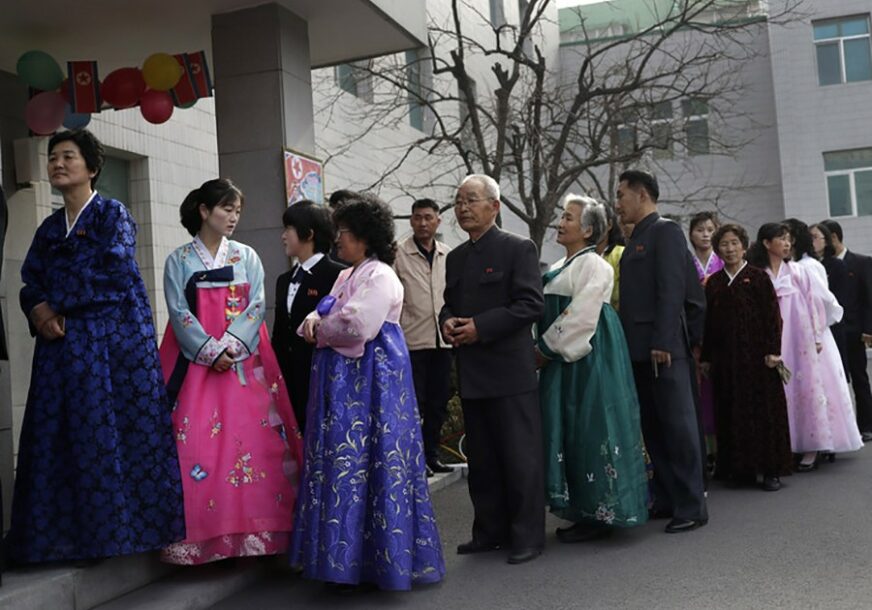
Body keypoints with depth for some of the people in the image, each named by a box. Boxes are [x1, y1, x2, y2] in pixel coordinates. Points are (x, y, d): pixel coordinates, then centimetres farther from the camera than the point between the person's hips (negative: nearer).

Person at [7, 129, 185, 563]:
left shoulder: (114, 215, 0)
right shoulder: (49, 228, 17)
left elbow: (113, 273, -13)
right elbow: (32, 283, 10)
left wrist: (58, 307, -7)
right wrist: (39, 310, -12)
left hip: (117, 340, -6)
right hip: (65, 346, 6)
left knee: (118, 431, -5)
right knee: (64, 436, 4)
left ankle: (127, 524, 3)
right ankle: (74, 532, 11)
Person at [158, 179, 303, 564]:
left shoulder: (247, 257, 11)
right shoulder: (179, 261, 6)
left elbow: (257, 306, 1)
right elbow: (179, 313, -3)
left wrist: (230, 346, -13)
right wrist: (211, 351, -14)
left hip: (244, 361, 1)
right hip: (196, 362, -1)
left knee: (252, 440, -4)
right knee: (196, 444, -7)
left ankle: (253, 530, 3)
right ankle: (201, 534, 0)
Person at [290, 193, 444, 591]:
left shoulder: (379, 276, -13)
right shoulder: (347, 276, 18)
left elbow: (356, 326, -24)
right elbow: (326, 316, 17)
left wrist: (320, 329, -8)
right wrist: (313, 321, -6)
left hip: (370, 378, -10)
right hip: (343, 379, 10)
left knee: (362, 462, -4)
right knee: (342, 461, 12)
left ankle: (367, 559, 7)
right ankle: (345, 554, 22)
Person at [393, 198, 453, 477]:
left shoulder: (448, 254, 7)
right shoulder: (399, 253, -6)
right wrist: (401, 325, -9)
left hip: (442, 338, 5)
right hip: (412, 339, -5)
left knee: (438, 402, 12)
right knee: (414, 403, 1)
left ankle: (431, 455, 24)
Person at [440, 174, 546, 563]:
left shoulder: (518, 249, -5)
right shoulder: (456, 257, 16)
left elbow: (531, 304, -13)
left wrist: (480, 327, -18)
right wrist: (447, 321, -1)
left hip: (510, 371, -7)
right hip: (471, 373, 7)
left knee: (520, 458, 0)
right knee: (481, 460, 13)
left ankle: (527, 537, 10)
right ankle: (490, 532, 25)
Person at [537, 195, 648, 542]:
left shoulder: (592, 265, -11)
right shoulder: (561, 268, 17)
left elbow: (579, 318, -18)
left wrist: (545, 350, -14)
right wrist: (543, 350, 6)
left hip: (586, 360, -9)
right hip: (563, 360, 9)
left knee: (588, 431, -4)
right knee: (570, 433, 11)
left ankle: (598, 514, 6)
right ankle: (584, 511, 19)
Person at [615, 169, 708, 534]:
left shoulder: (665, 231, -6)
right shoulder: (636, 239, 18)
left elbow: (672, 290, -15)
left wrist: (663, 342, -21)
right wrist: (632, 345, 11)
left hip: (663, 349, -9)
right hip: (640, 350, 9)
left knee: (678, 426, -3)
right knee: (653, 428, 12)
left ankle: (691, 507, 4)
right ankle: (666, 499, 21)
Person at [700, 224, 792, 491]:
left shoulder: (758, 277, 0)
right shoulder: (713, 282, 9)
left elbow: (773, 316, -4)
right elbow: (708, 321, 10)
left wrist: (772, 351, -12)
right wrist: (706, 357, 8)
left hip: (756, 355, -3)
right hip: (725, 358, 4)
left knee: (764, 409, 0)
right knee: (732, 413, 6)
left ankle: (771, 470, 7)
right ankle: (741, 469, 15)